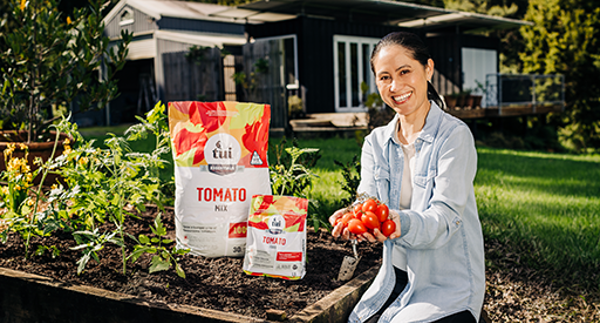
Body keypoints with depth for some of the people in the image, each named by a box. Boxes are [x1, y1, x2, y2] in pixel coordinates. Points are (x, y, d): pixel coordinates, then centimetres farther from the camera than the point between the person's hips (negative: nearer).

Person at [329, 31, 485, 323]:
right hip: (395, 280, 4)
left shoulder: (454, 135, -10)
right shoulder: (376, 142, 7)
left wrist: (402, 223, -40)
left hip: (448, 285, -4)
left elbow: (446, 217, -19)